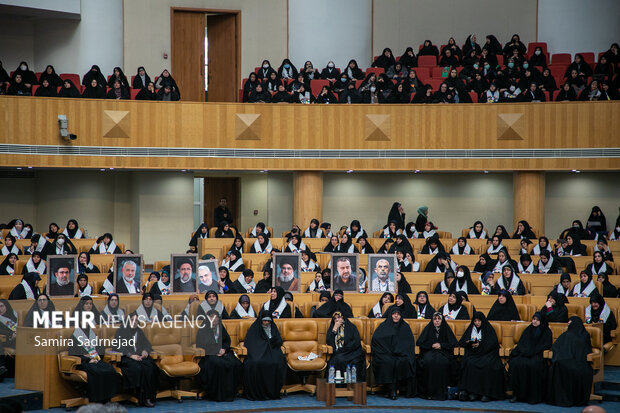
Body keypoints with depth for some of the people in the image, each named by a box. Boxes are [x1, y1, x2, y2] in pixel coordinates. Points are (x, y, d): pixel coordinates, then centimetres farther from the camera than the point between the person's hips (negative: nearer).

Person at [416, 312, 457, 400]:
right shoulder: (428, 329, 13)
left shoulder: (446, 329, 13)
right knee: (428, 361, -35)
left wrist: (441, 345, -7)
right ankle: (429, 391, -32)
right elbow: (419, 342, 7)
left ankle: (441, 391, -31)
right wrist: (432, 345, -6)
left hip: (444, 352, 0)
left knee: (443, 362, -36)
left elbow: (453, 343, 7)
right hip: (429, 352, 0)